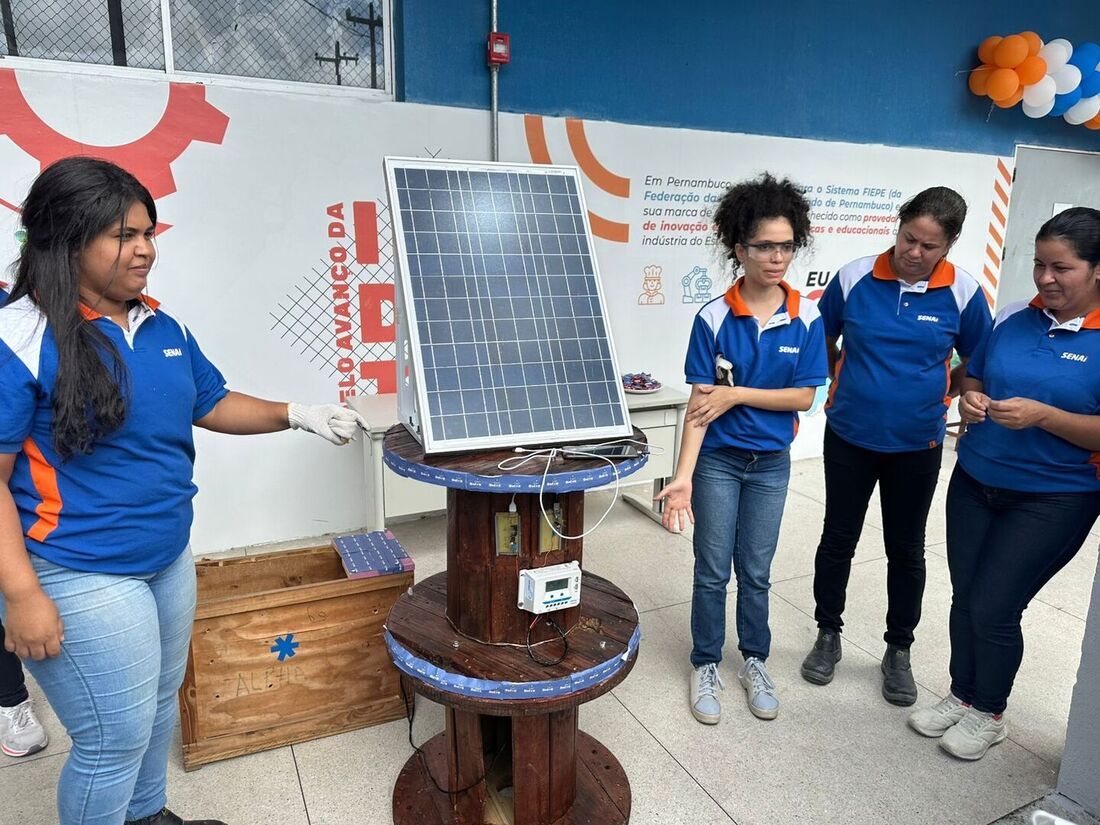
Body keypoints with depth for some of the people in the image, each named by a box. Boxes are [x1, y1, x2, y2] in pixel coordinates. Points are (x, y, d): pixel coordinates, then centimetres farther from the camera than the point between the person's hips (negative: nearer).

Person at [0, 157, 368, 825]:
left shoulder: (162, 327, 3)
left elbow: (212, 403, 14)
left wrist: (296, 414, 2)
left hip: (169, 560, 8)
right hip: (81, 579, -7)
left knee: (161, 703, 23)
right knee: (118, 737, 4)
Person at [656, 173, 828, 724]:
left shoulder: (806, 318, -6)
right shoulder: (714, 317, -13)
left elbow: (804, 396, -6)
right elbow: (700, 401, -15)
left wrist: (737, 394, -17)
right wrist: (683, 477, -23)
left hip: (770, 463, 2)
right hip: (717, 460, -2)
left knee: (756, 572, 15)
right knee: (712, 571, 10)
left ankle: (754, 662, 35)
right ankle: (705, 665, 29)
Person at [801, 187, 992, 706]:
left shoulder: (963, 293, -9)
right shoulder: (854, 278, -9)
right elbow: (824, 342, 5)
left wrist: (935, 398, -1)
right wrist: (850, 389, 5)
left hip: (916, 446, 0)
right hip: (848, 438, 0)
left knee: (906, 550, 14)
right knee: (837, 540, 12)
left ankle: (899, 650, 32)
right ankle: (828, 634, 32)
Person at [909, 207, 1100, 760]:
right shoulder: (1012, 319, 1)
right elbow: (975, 376, 13)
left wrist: (1042, 415, -25)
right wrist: (970, 399, -8)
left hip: (1053, 500, -4)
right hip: (974, 483, 4)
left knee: (993, 608, 0)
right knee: (964, 598, 12)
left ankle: (988, 714, 25)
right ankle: (961, 696, 34)